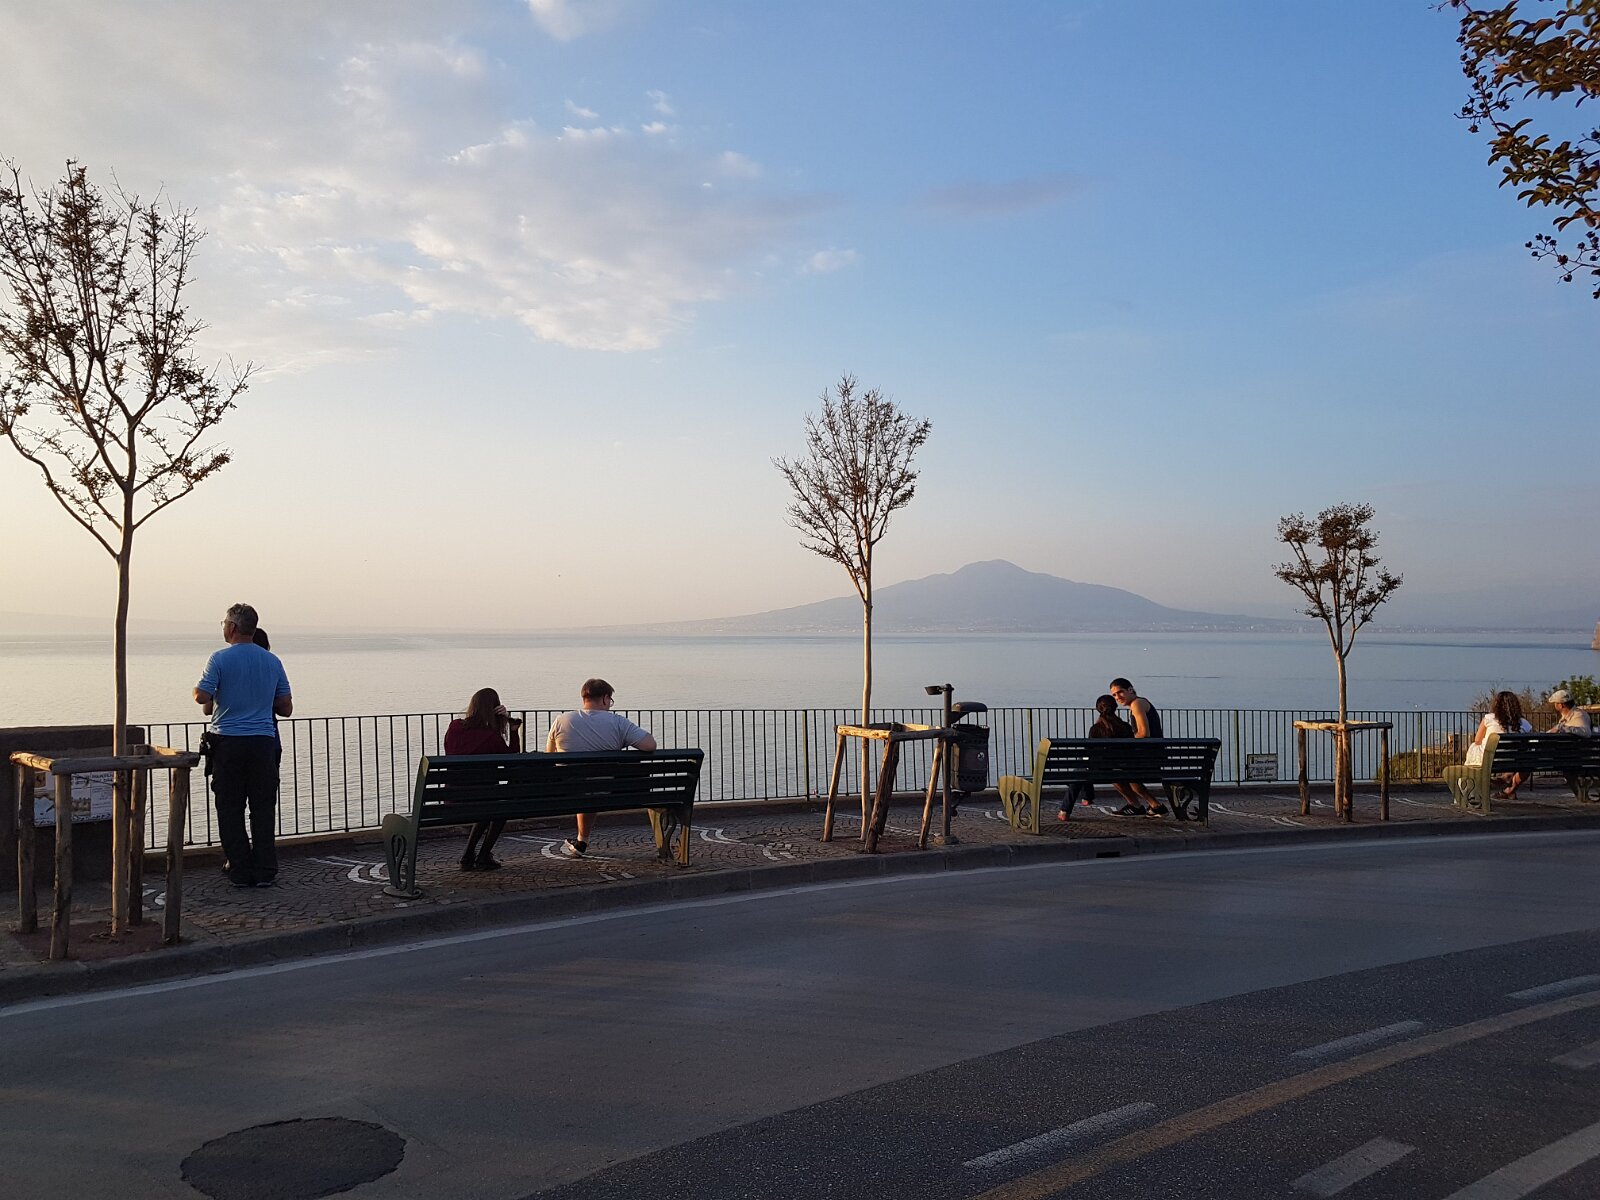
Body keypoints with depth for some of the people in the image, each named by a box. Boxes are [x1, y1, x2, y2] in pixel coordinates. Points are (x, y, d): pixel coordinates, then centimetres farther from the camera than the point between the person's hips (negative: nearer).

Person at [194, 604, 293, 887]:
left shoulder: (220, 659, -5)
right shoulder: (272, 661, 7)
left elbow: (202, 696, -14)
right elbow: (286, 708, 9)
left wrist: (211, 703, 8)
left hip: (228, 742, -3)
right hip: (264, 742, 3)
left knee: (230, 810, 6)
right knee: (263, 809, 7)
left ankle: (240, 871, 6)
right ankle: (264, 871, 7)